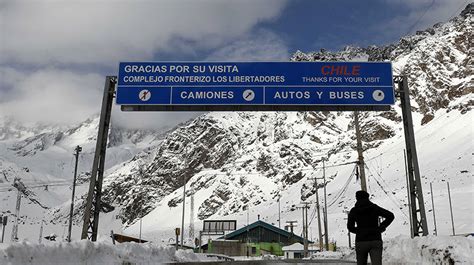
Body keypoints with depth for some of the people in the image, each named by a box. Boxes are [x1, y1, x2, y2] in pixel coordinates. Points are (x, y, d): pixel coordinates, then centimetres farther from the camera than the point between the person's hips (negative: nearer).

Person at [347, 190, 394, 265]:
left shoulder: (353, 211, 4)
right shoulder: (374, 207, 6)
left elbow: (350, 227, 1)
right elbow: (390, 216, -1)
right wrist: (381, 227, 7)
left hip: (361, 242, 0)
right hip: (375, 241, 0)